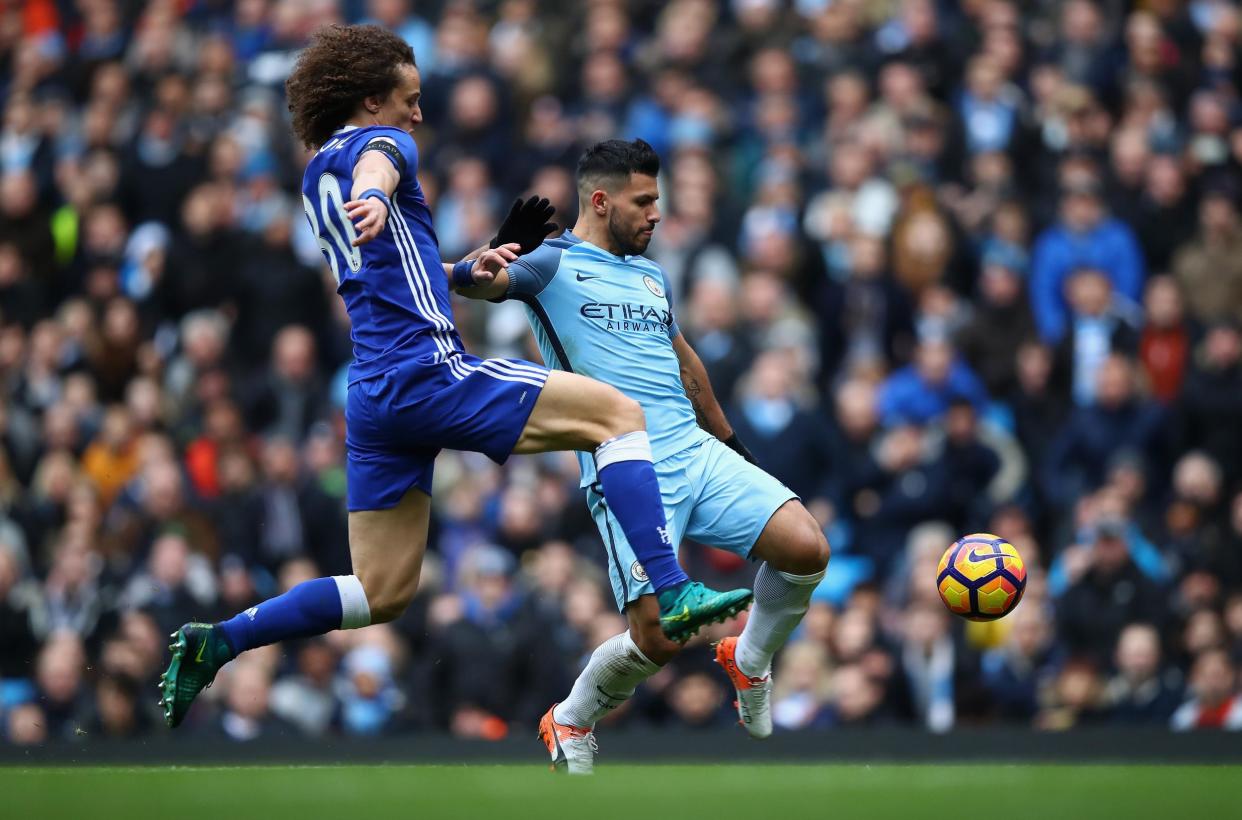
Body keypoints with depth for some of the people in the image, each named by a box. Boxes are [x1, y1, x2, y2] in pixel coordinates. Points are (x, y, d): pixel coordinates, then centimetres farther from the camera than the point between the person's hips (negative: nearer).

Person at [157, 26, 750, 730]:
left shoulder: (318, 172, 26)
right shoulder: (381, 143, 0)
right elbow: (377, 169, -27)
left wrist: (467, 269, 25)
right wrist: (374, 200, -50)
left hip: (374, 396, 9)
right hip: (429, 373, -9)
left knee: (383, 593, 13)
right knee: (620, 413, -8)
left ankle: (215, 643, 6)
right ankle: (673, 595, -22)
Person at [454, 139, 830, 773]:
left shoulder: (652, 275, 23)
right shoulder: (554, 263, 1)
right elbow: (479, 282, -18)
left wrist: (731, 442, 42)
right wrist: (484, 265, -42)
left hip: (698, 454, 6)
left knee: (806, 550, -15)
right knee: (658, 639, -16)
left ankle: (750, 661, 15)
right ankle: (570, 722, 15)